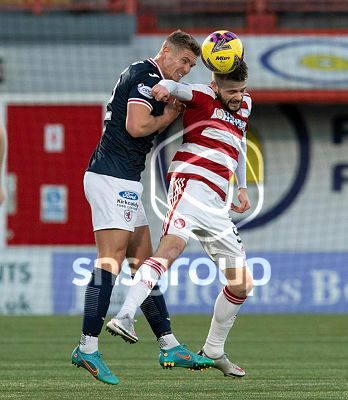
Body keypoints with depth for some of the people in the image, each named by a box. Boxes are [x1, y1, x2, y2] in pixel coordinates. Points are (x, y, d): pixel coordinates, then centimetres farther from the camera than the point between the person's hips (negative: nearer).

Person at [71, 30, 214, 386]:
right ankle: (87, 348, -16)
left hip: (124, 182, 11)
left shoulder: (138, 74, 22)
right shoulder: (148, 77, -9)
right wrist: (167, 117, -4)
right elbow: (136, 127, -21)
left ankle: (169, 346, 11)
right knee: (111, 262, -14)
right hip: (114, 179, -11)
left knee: (143, 263, 10)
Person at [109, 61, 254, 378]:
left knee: (242, 285, 8)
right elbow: (178, 88, -14)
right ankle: (124, 318, -46)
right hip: (191, 183, -8)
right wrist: (164, 87, -37)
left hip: (218, 205, 8)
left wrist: (242, 187, 37)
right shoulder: (203, 96, 2)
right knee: (171, 248, -33)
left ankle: (214, 351, 24)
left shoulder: (245, 104, 23)